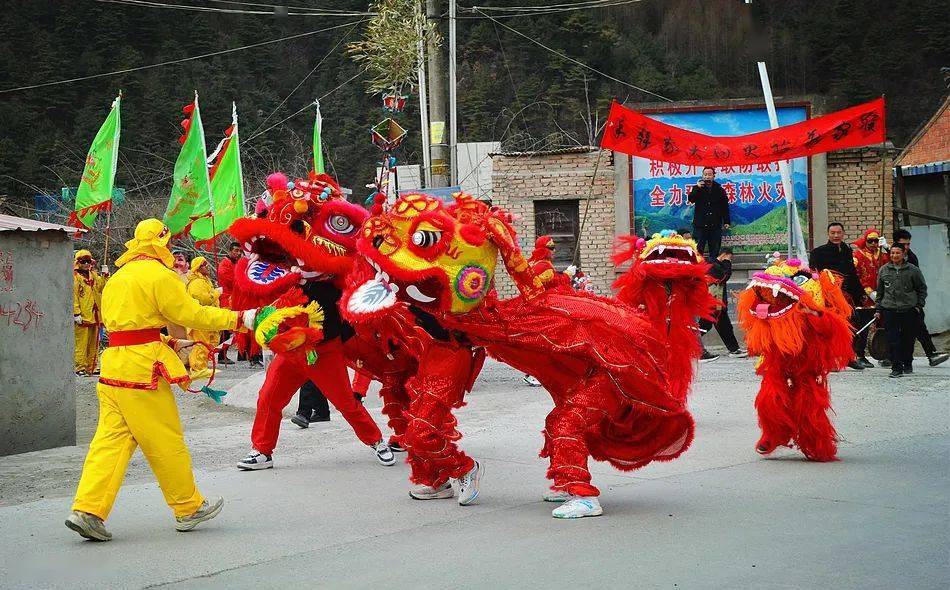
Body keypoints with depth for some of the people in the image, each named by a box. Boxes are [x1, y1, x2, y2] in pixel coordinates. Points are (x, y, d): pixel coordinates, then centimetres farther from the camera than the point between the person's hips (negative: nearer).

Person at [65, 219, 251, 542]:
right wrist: (239, 319, -1)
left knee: (111, 439, 5)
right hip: (142, 368, -8)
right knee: (166, 441, 3)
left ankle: (88, 510, -5)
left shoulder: (117, 279, 20)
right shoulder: (159, 276, -7)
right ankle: (189, 509, 15)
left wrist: (171, 344, 27)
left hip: (113, 367, 8)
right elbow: (193, 314, -8)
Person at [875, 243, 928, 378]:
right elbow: (879, 291, 13)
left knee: (908, 339, 8)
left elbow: (922, 289, 9)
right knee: (893, 341, -7)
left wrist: (919, 305, 2)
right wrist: (878, 309, 11)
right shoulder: (883, 270, 6)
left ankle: (907, 364, 27)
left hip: (909, 310, -1)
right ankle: (896, 368, -4)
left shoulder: (913, 270, 1)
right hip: (889, 310, 1)